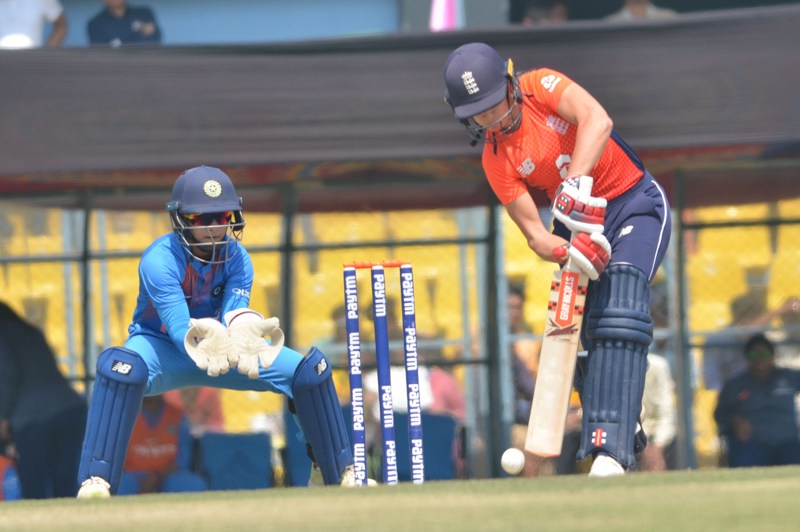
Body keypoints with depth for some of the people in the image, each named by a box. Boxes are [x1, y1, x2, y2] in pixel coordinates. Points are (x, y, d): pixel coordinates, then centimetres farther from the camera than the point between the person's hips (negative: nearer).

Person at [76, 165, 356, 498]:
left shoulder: (237, 258, -12)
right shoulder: (159, 260, -27)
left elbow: (235, 311, -28)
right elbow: (179, 327, -38)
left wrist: (245, 332, -54)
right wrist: (203, 343, -62)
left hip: (220, 345, 5)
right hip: (161, 347, -4)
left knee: (310, 368, -10)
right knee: (121, 367, -41)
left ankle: (343, 476, 7)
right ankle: (95, 483, -40)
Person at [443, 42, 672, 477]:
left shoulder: (541, 87, -14)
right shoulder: (495, 161, -5)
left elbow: (598, 121, -32)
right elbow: (535, 235, -10)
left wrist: (577, 182, -44)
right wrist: (571, 251, -31)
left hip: (636, 203, -5)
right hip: (583, 223, 5)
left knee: (618, 313, -23)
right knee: (591, 333, -3)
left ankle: (609, 452, -33)